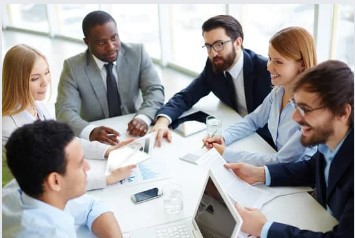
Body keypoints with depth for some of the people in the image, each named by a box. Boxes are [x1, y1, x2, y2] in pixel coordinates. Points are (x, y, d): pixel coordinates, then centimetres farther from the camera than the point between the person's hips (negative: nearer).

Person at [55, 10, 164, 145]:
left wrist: (143, 118, -28)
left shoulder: (137, 53, -4)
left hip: (133, 134, 1)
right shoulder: (73, 67, -8)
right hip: (96, 140, -1)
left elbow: (155, 90, -7)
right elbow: (65, 111, -15)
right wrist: (91, 131, -35)